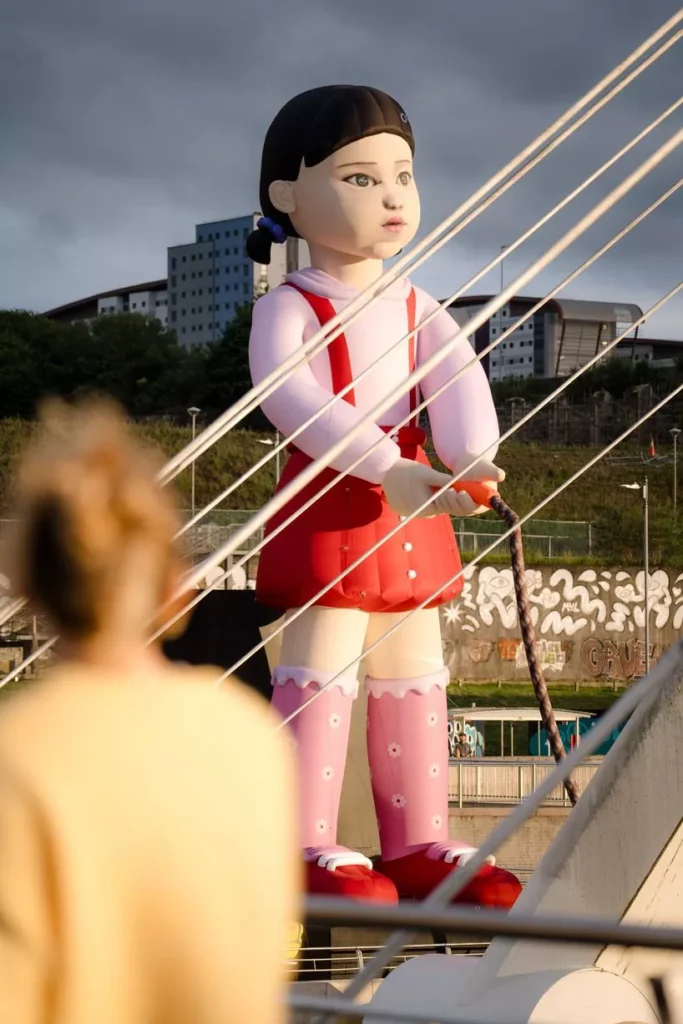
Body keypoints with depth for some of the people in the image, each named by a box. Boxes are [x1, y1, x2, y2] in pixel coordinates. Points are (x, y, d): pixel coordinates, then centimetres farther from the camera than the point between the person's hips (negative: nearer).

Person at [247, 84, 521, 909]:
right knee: (321, 665, -11)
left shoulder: (416, 307, 12)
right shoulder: (290, 307, -7)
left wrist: (472, 457, -26)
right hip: (330, 508, -7)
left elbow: (460, 377, -4)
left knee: (413, 672, 10)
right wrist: (385, 469, -34)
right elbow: (288, 394, -24)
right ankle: (309, 849, -9)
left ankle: (416, 844, 17)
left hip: (415, 509, 7)